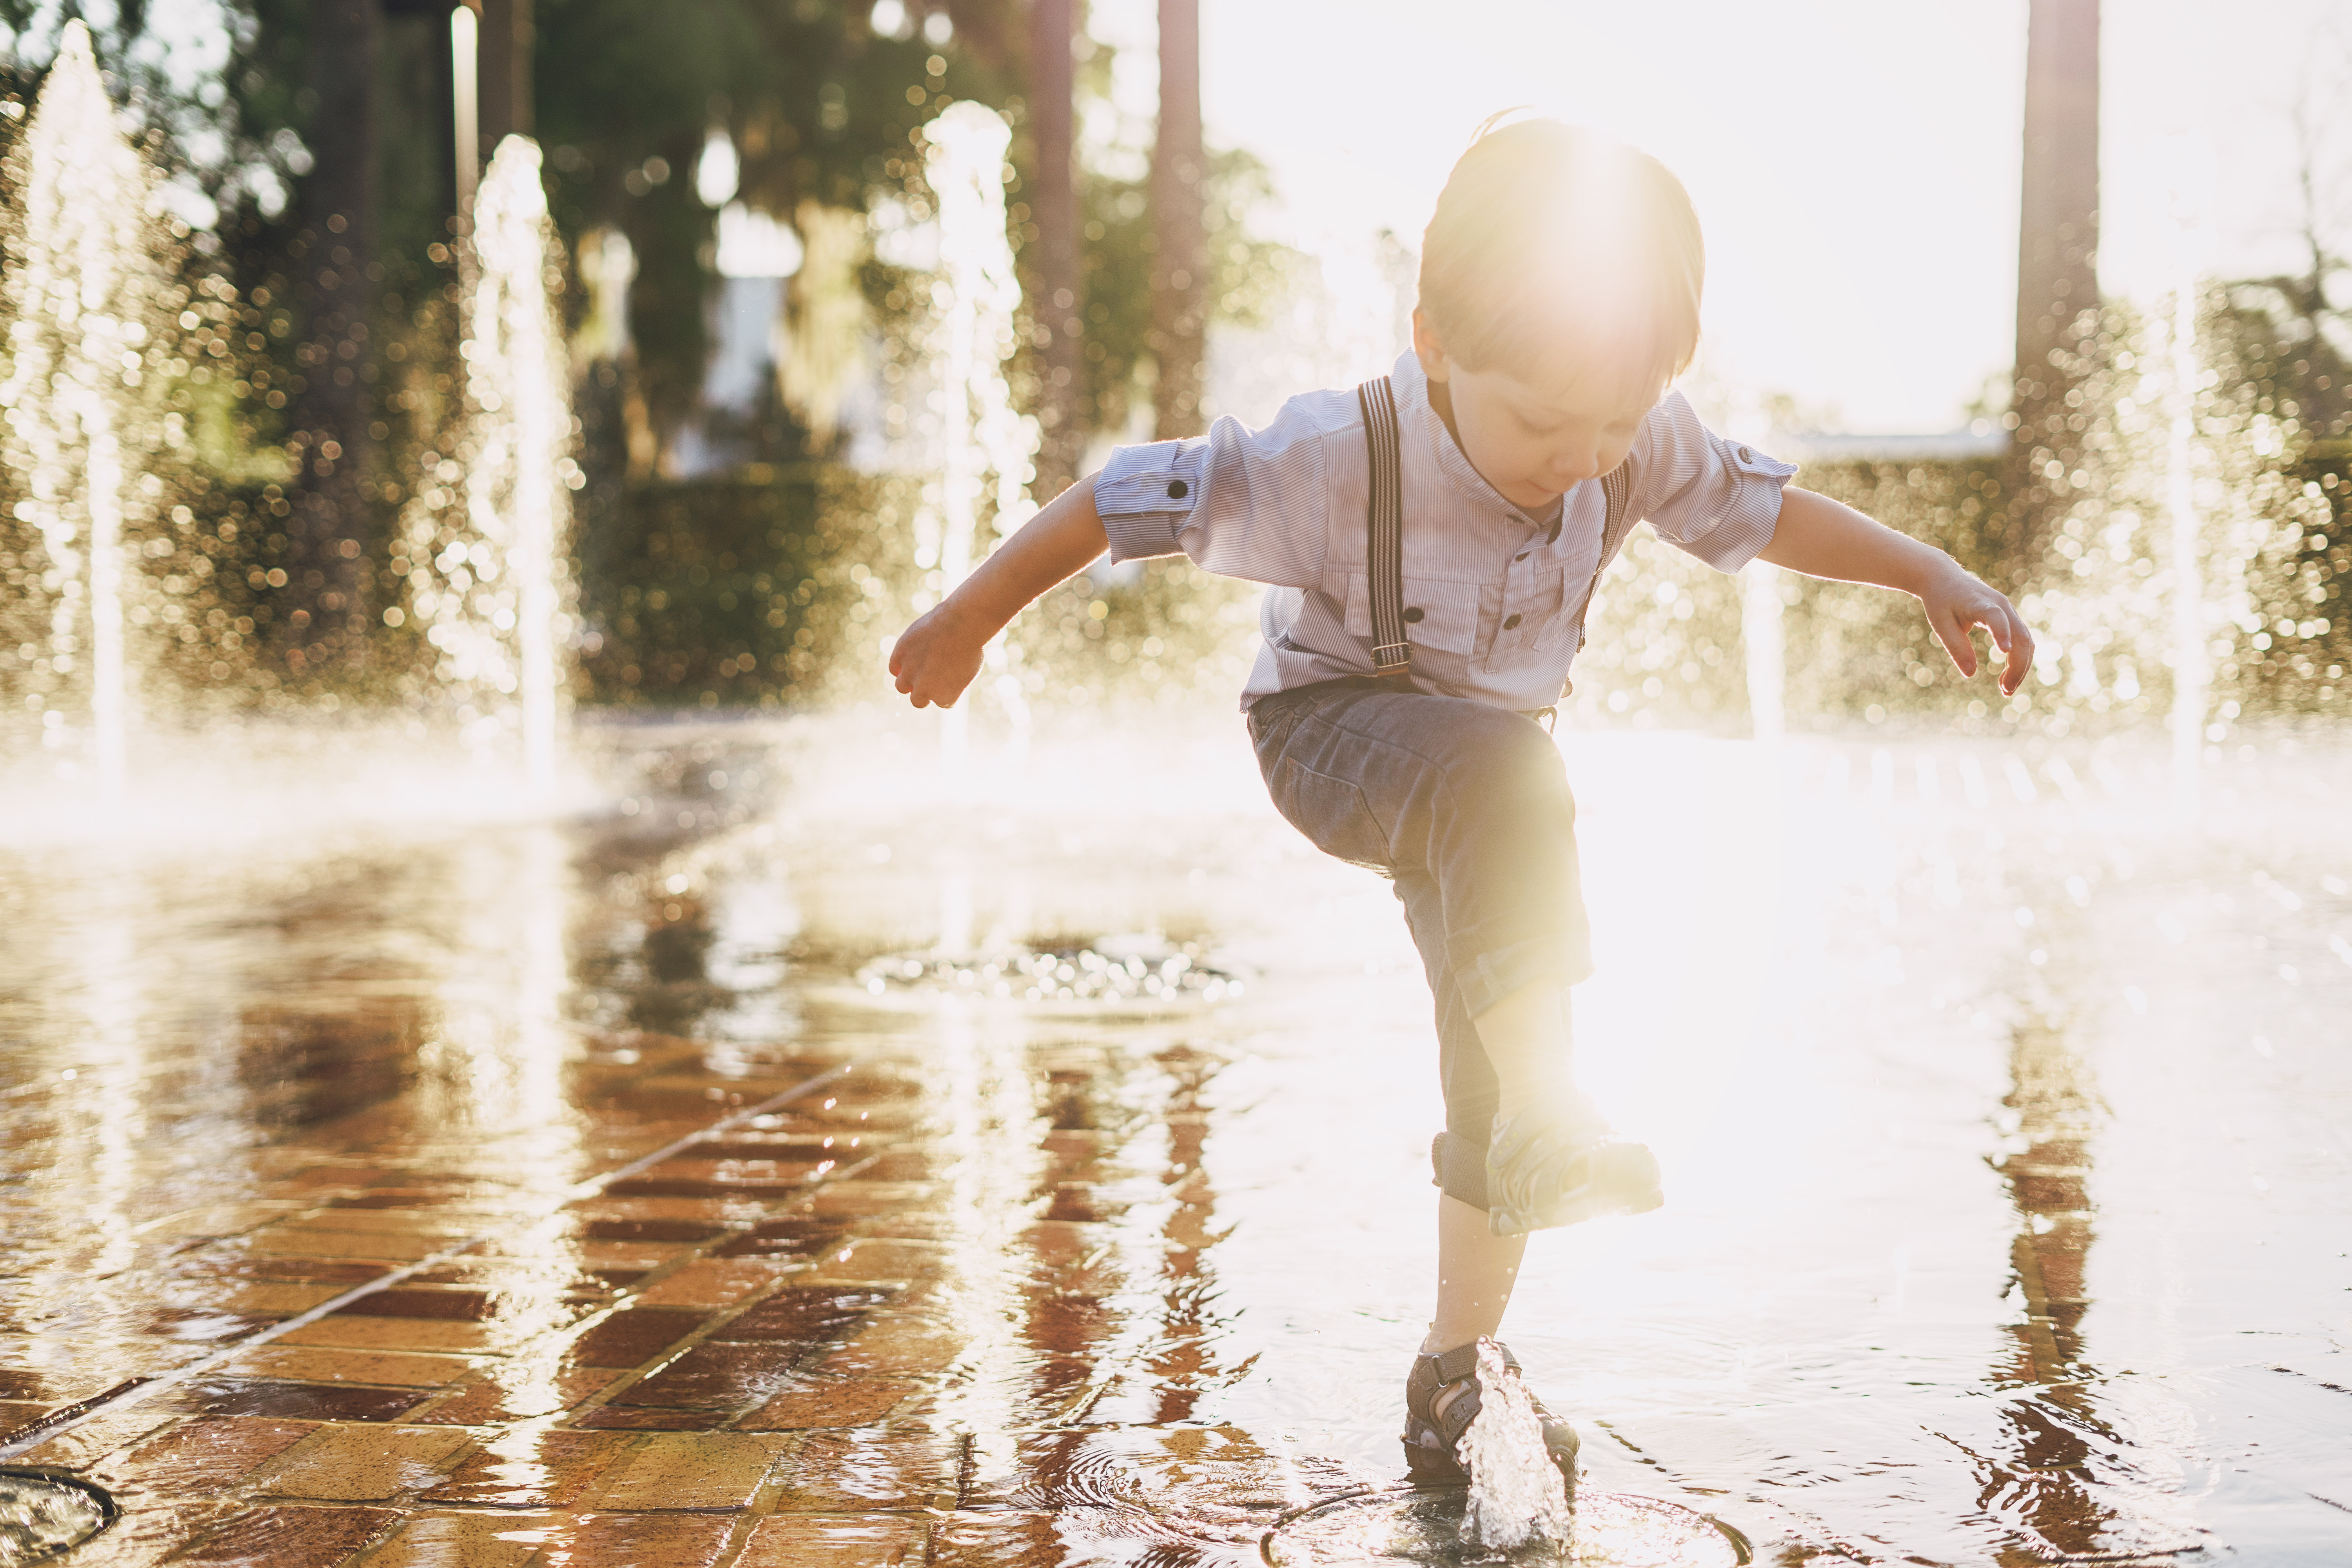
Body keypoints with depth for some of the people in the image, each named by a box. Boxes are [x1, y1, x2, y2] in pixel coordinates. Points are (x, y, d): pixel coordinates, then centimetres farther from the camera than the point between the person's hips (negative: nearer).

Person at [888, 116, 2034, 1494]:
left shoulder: (1642, 444, -19)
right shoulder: (1339, 459, -32)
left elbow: (1753, 505, -1)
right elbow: (1137, 499, -25)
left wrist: (1935, 577, -3)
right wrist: (970, 623, -17)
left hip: (1488, 772, 5)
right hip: (1333, 735, -5)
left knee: (1494, 1070, 3)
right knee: (1504, 774, -39)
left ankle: (1458, 1363, 19)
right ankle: (1549, 1116, -40)